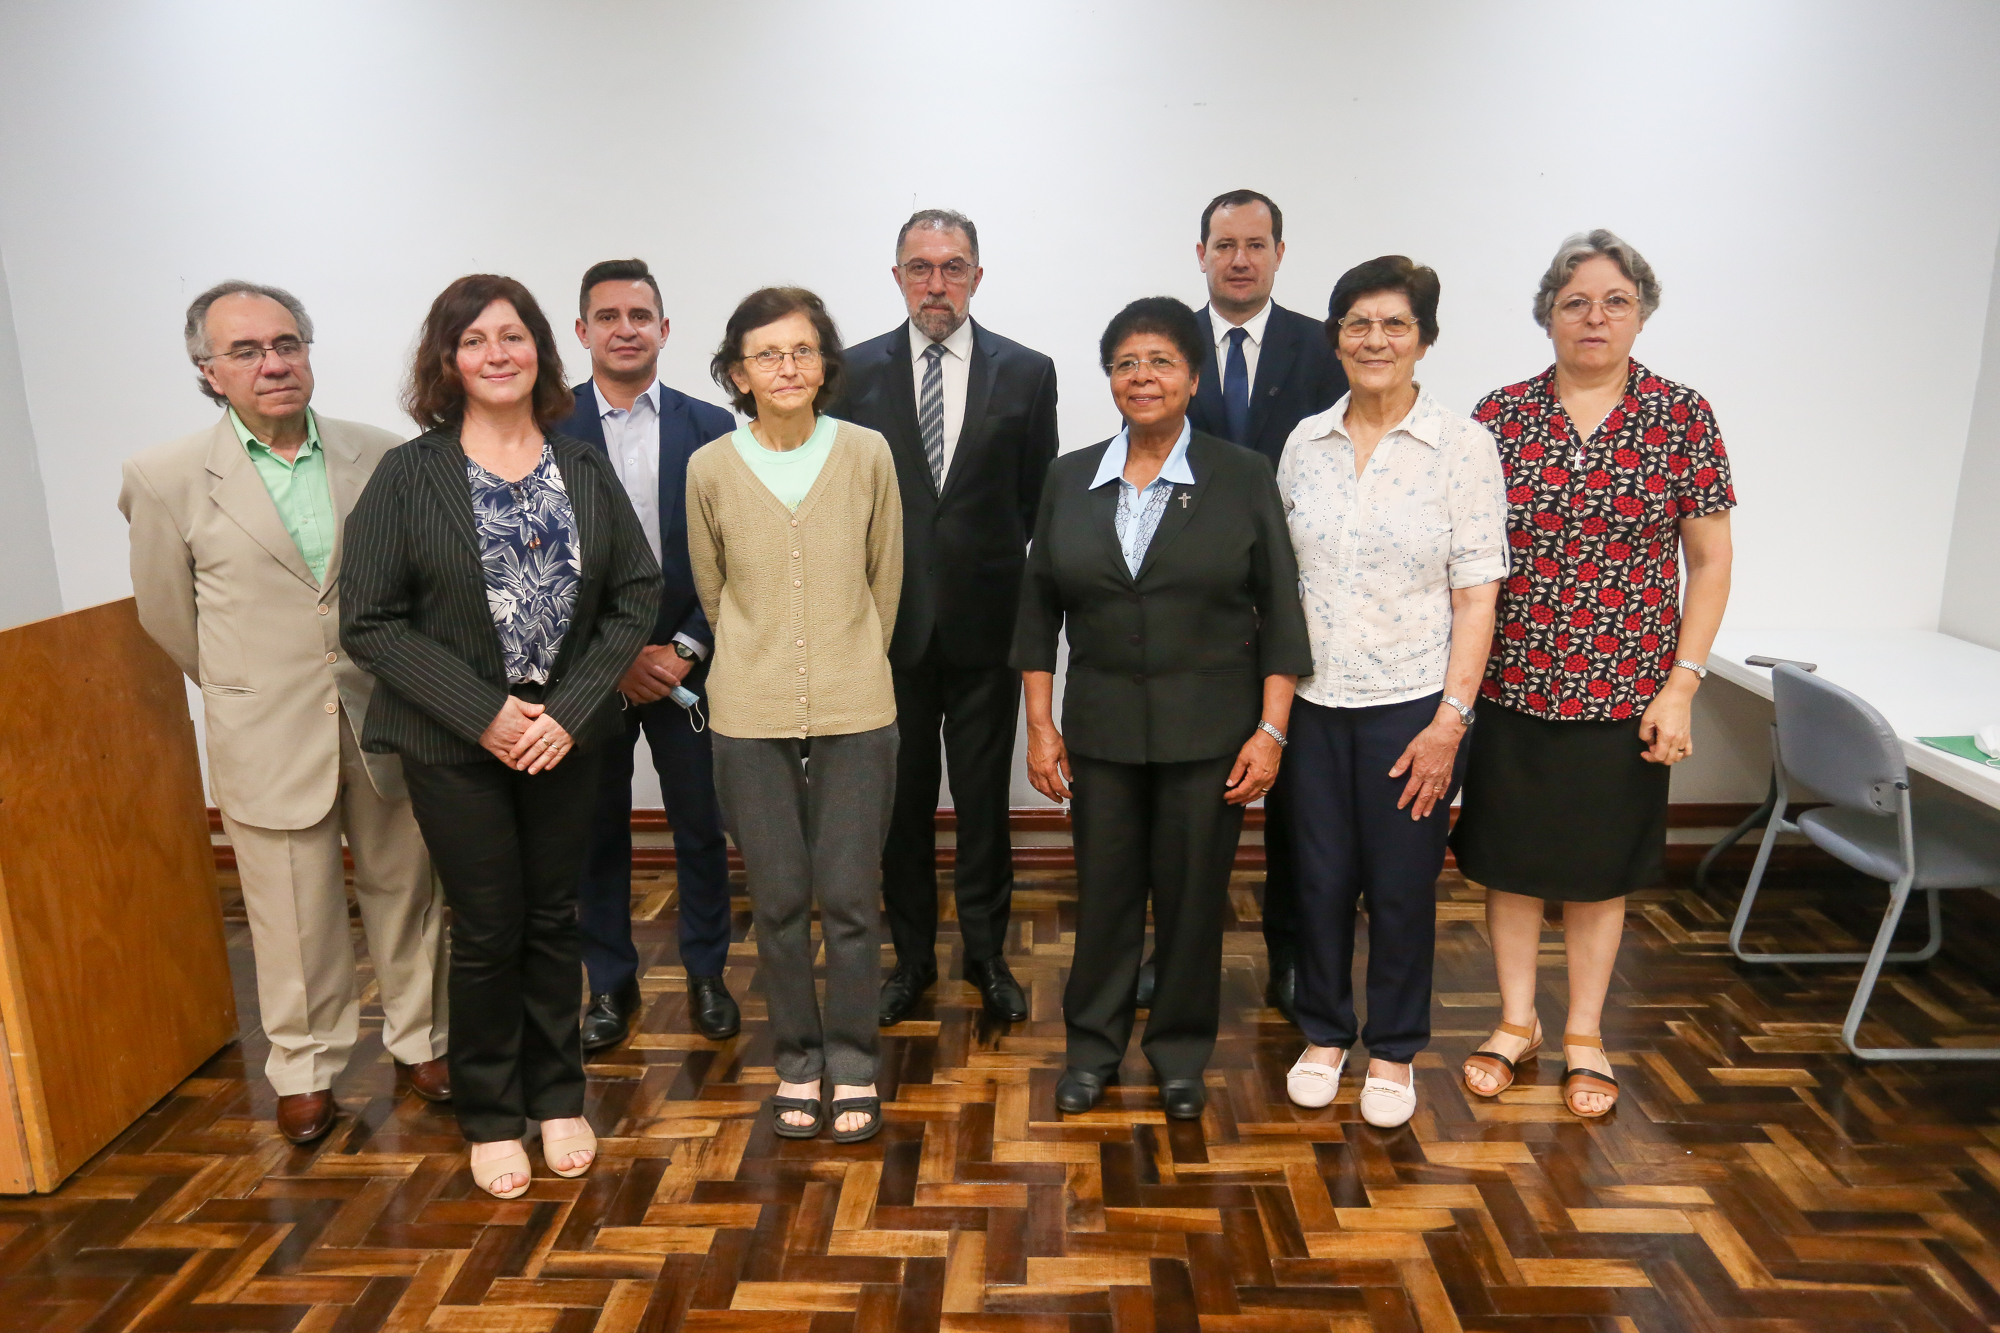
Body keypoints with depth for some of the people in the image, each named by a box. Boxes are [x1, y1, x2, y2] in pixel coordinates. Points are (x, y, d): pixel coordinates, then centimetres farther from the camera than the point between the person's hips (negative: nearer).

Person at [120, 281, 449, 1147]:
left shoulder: (381, 458, -2)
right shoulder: (166, 477, -5)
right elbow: (168, 613, 7)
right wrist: (248, 690, 14)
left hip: (386, 718, 2)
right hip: (266, 739, -1)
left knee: (404, 891, 13)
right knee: (295, 917, 9)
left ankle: (420, 1042, 33)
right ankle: (306, 1070, 30)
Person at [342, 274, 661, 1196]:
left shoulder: (584, 469, 2)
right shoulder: (408, 474, -5)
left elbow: (637, 594, 0)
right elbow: (371, 622, -7)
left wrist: (572, 707, -11)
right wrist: (483, 714, -15)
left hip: (566, 732, 2)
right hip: (455, 742, -2)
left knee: (553, 919, 12)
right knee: (487, 930, 6)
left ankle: (557, 1096, 30)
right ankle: (490, 1115, 26)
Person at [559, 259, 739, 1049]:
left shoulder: (710, 428, 1)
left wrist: (684, 649, -10)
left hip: (686, 664, 1)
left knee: (702, 828, 10)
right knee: (597, 832, 11)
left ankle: (706, 974, 28)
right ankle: (610, 985, 28)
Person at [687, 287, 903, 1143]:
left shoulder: (867, 455, -2)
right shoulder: (711, 469, -1)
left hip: (856, 713, 0)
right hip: (750, 717, 1)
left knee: (849, 897, 2)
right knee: (778, 900, 8)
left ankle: (852, 1067, 22)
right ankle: (796, 1061, 28)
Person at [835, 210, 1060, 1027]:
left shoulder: (1026, 372, 2)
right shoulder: (856, 371, 3)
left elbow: (1039, 499, 5)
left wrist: (993, 565, 0)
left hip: (986, 617, -1)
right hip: (890, 619, 1)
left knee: (984, 797, 8)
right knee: (901, 798, 11)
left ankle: (987, 953, 26)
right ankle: (912, 957, 26)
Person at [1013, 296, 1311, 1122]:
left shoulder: (1244, 478, -2)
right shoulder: (1070, 479, 5)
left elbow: (1279, 614, -2)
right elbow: (1039, 608, 7)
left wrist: (1271, 730, -7)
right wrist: (1040, 724, 3)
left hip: (1209, 730, -1)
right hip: (1100, 727, 2)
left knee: (1193, 895, 7)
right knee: (1103, 892, 10)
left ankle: (1181, 1053, 27)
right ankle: (1092, 1046, 28)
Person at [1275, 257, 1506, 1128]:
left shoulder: (1464, 444, -5)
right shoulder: (1305, 442, 5)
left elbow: (1476, 594, -7)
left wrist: (1451, 718, -12)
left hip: (1412, 704, -3)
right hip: (1314, 702, 3)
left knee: (1402, 890, 8)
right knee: (1320, 880, 11)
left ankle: (1394, 1053, 29)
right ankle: (1323, 1034, 32)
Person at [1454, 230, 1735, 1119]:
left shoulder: (1681, 417, -2)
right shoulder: (1501, 413, 0)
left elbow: (1710, 560, 0)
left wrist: (1681, 684, -7)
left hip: (1624, 689, -1)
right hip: (1513, 681, 1)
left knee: (1599, 867, 11)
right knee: (1508, 857, 10)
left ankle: (1584, 1033, 30)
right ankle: (1517, 1021, 30)